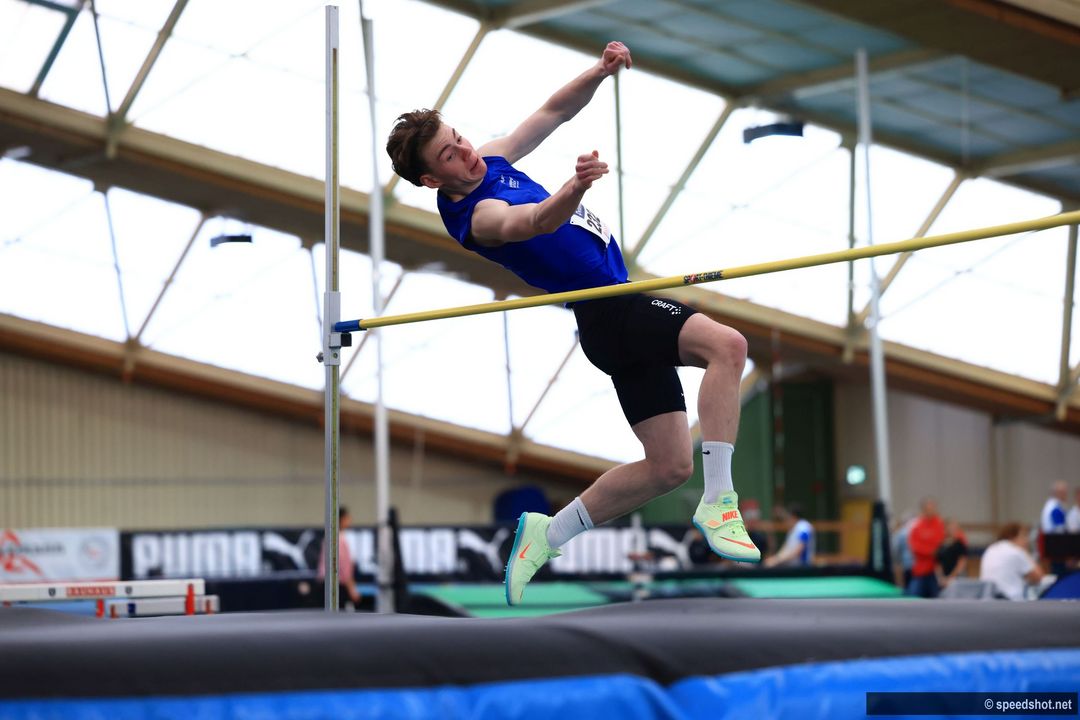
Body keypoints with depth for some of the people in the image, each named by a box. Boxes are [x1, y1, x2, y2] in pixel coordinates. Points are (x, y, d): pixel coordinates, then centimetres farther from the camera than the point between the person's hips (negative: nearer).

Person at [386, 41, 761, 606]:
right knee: (727, 345, -30)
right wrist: (576, 188, -58)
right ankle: (718, 503, -31)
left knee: (669, 465, 6)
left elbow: (554, 112, 17)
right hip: (608, 309, -9)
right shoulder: (479, 216, -16)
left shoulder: (488, 161, 10)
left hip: (621, 311, 9)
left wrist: (600, 72, -1)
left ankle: (548, 533, 17)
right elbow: (537, 222, -38)